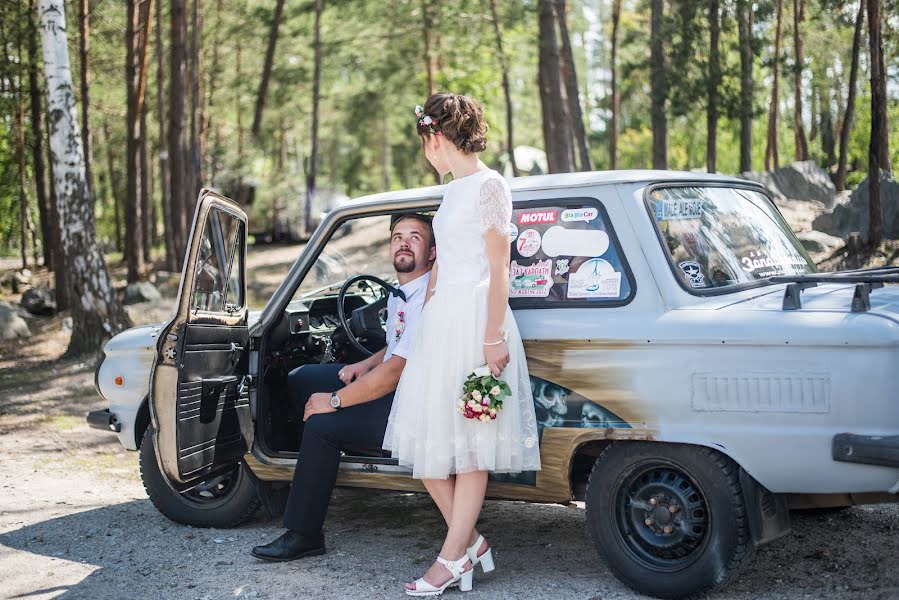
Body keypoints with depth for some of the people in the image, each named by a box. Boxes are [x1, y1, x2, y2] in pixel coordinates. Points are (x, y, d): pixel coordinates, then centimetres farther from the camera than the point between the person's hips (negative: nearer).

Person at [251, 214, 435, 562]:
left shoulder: (428, 301, -23)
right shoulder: (399, 294, 9)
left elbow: (396, 371, -27)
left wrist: (334, 400, -20)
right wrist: (367, 364, 5)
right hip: (397, 386, 11)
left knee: (322, 425, -24)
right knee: (299, 379, 11)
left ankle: (304, 535, -14)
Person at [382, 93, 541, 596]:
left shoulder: (490, 186, -9)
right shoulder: (455, 189, 16)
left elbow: (499, 268, -13)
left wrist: (493, 338, -17)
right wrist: (425, 318, 27)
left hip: (476, 317, -9)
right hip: (440, 318, 9)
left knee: (470, 442, -1)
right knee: (426, 437, 6)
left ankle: (453, 558, 4)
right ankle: (470, 540, 17)